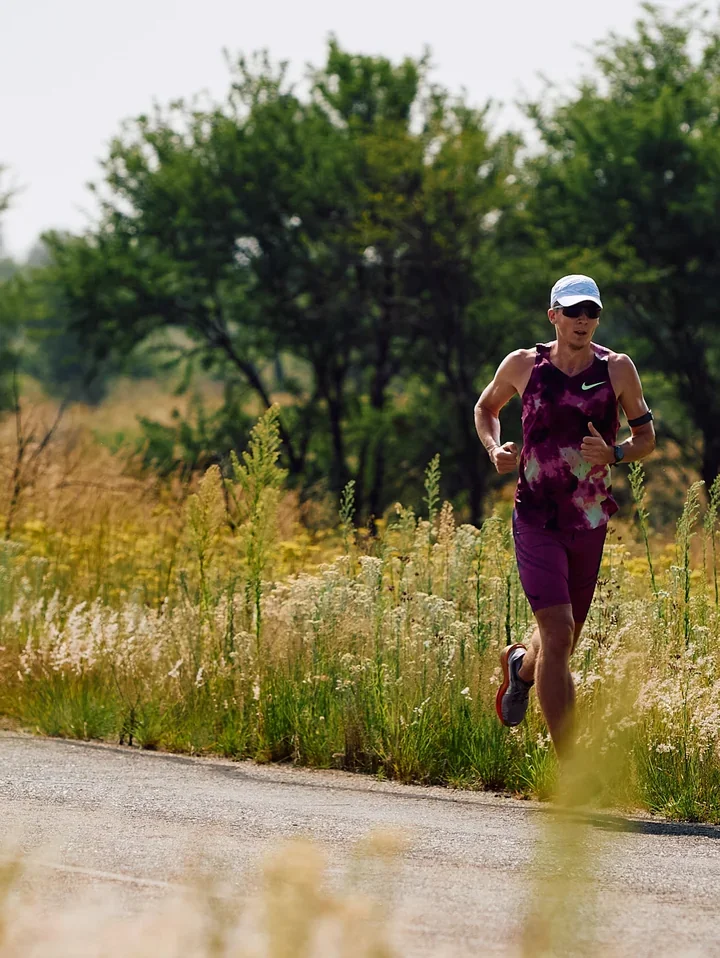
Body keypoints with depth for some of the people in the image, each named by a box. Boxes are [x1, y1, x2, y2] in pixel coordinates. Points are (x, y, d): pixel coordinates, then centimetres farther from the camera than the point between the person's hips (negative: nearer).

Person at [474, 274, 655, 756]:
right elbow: (486, 408, 17)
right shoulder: (523, 365, -2)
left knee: (565, 637, 16)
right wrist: (494, 448, -3)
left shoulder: (618, 369, -2)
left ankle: (521, 666, 55)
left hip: (590, 522, 3)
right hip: (536, 519, -3)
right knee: (558, 634, -16)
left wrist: (614, 454, -16)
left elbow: (647, 436, 6)